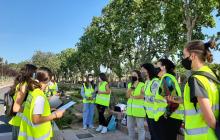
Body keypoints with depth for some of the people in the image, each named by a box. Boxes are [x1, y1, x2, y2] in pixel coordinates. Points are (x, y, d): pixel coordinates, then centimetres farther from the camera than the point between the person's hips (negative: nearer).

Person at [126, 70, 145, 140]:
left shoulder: (142, 85, -8)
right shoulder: (129, 84, 11)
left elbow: (142, 96, -16)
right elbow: (127, 96, 3)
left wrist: (132, 96, -9)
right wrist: (131, 87, -10)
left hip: (139, 109, -6)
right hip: (130, 109, 7)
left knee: (140, 128, 4)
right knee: (130, 127, 17)